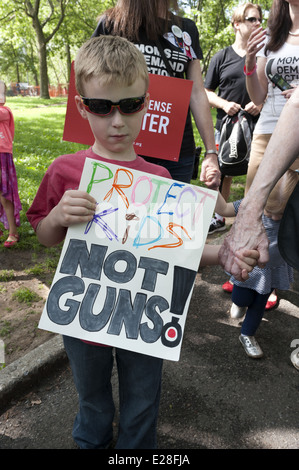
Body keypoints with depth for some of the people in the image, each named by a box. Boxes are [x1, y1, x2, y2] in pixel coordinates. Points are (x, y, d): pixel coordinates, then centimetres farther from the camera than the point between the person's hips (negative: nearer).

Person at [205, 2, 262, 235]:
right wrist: (224, 104, -10)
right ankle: (219, 218, 25)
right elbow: (207, 92, 8)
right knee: (222, 174, 8)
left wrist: (261, 104, -10)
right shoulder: (222, 56, 7)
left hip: (257, 126, 0)